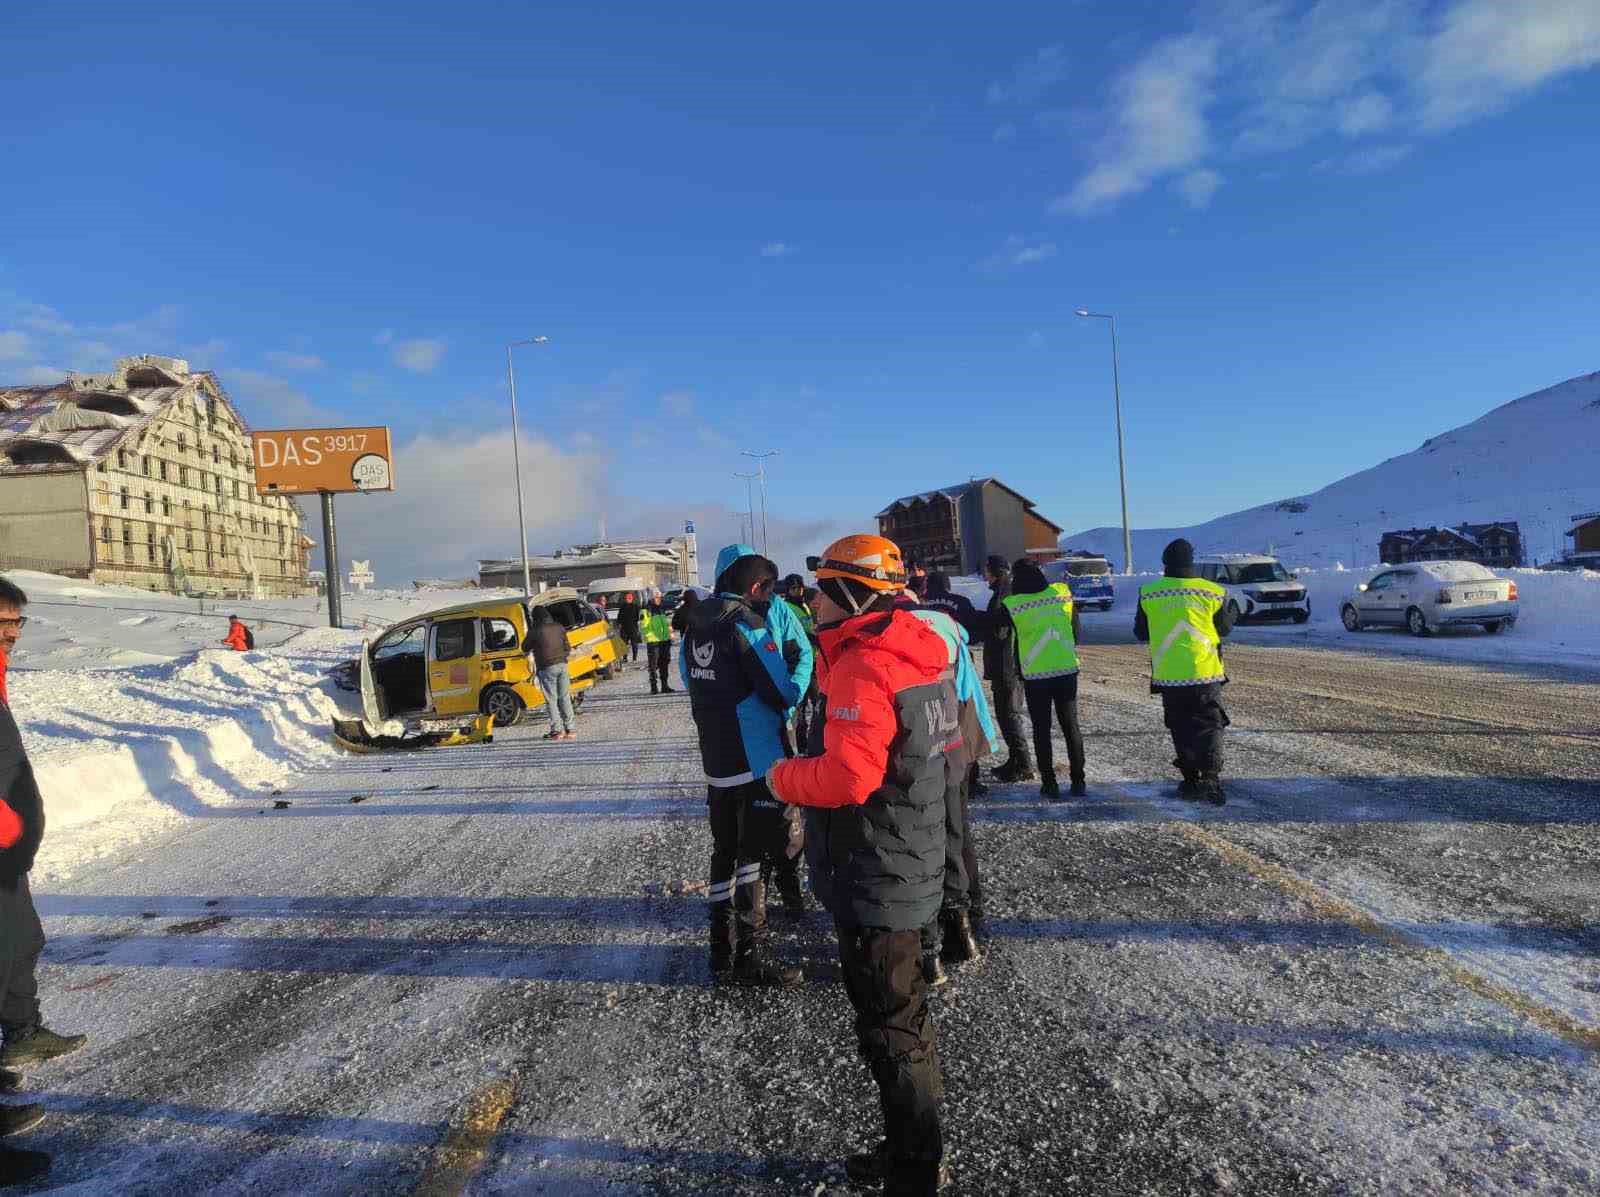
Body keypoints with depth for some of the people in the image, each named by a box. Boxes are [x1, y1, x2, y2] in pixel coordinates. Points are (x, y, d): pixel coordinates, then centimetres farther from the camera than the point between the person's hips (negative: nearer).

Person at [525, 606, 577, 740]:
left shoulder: (535, 631, -7)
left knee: (551, 700, 2)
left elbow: (525, 648, 5)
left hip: (547, 668, -5)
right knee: (565, 698, 9)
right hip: (562, 665, 5)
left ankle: (557, 730, -2)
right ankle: (571, 729, 10)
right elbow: (567, 647, 12)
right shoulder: (559, 627, 7)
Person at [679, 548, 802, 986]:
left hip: (715, 760, 8)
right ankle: (751, 957, 7)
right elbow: (783, 694, -18)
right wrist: (798, 676, 2)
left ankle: (722, 948, 25)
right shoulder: (746, 625, -17)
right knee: (755, 855, 2)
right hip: (756, 761, -7)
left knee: (724, 850, 17)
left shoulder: (696, 625, 7)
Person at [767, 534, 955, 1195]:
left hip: (873, 882, -10)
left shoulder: (863, 668, -23)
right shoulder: (915, 653, 7)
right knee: (905, 1015, 22)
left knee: (889, 1031, 5)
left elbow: (847, 776, -30)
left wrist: (783, 776, -12)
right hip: (910, 869, 10)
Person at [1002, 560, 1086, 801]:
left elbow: (1010, 642, -1)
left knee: (1041, 729, 8)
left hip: (1034, 675, -2)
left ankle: (1050, 784, 9)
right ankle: (1078, 781, 15)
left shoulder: (1010, 605, -11)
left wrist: (1018, 671, 13)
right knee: (1071, 725, 12)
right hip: (1067, 670, 2)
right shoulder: (1063, 592, -3)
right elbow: (1077, 631, 7)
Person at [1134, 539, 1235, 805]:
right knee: (1209, 726, 6)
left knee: (1181, 729, 13)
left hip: (1169, 675, 1)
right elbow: (1225, 629, 11)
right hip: (1205, 672, -1)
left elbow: (1141, 634, 8)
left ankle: (1191, 780, 17)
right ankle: (1211, 777, -10)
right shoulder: (1213, 592, -4)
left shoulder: (1148, 593, -3)